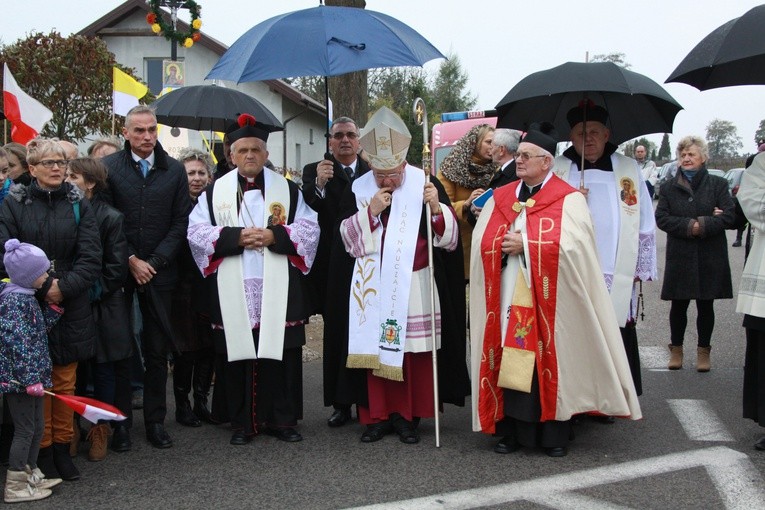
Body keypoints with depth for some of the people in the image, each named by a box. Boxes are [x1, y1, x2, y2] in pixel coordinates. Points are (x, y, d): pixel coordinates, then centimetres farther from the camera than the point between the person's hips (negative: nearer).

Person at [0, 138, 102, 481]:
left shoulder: (78, 205, 4)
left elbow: (91, 258, -3)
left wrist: (63, 288, -15)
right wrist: (42, 288, -15)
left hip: (71, 308, 1)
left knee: (65, 381, 7)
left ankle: (62, 446, 20)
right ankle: (42, 450, 16)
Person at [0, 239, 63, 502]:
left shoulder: (25, 297, 10)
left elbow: (41, 328, 16)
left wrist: (54, 306, 4)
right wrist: (30, 379, -24)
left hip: (31, 376, 10)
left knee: (37, 426, 18)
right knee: (25, 430, 0)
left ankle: (31, 475, 31)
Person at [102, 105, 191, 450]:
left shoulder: (174, 170, 6)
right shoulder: (108, 167, 0)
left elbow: (181, 222, 3)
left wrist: (154, 262, -5)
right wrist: (131, 260, -8)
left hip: (159, 270, 2)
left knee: (157, 349, 5)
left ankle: (155, 421, 14)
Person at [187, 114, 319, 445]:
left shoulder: (288, 190, 10)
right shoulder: (214, 192, 9)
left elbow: (309, 229, 3)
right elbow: (196, 232, 0)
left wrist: (274, 236, -12)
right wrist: (236, 236, -12)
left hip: (279, 291, 0)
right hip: (234, 293, 0)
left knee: (282, 354, 2)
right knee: (239, 356, 1)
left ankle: (282, 419, 13)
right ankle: (243, 422, 12)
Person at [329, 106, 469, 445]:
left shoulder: (425, 184, -2)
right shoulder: (358, 189, 3)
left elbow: (448, 236, -4)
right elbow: (347, 238, -1)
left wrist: (436, 207, -22)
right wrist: (371, 211, -14)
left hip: (415, 287, -1)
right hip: (373, 287, 2)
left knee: (414, 351, 2)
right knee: (375, 349, 4)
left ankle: (407, 417, 14)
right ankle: (378, 416, 15)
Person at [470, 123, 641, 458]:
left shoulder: (568, 200, -3)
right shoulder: (500, 198, 13)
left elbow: (569, 246, -15)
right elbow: (481, 242, 7)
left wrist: (525, 245, -13)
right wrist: (505, 244, -12)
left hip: (549, 303, -4)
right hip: (508, 300, 4)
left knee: (549, 363, 1)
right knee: (509, 363, 3)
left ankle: (555, 434, 13)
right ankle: (512, 431, 14)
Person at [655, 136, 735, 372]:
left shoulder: (718, 184, 2)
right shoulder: (668, 188, 6)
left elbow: (729, 216, -7)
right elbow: (661, 218, -4)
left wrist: (702, 225, -19)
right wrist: (690, 225, -17)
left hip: (710, 258, -1)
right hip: (680, 257, 1)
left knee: (705, 306, 7)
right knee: (678, 306, 7)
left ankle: (703, 350, 20)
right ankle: (676, 349, 22)